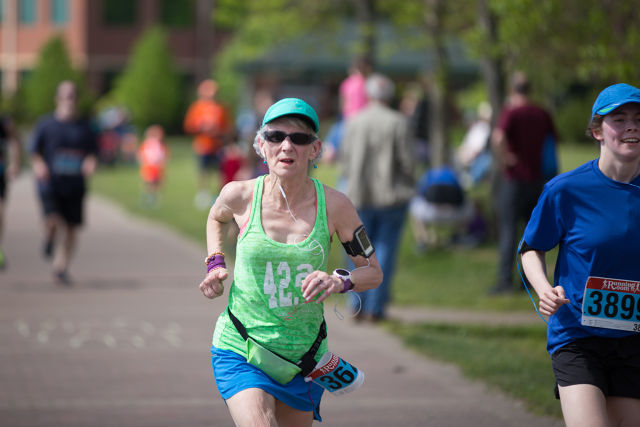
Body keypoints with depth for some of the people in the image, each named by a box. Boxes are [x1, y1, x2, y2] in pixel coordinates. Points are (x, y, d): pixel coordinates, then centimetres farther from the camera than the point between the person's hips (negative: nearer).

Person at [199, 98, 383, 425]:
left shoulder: (334, 205, -9)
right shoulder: (240, 196, -8)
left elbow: (373, 272, 2)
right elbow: (216, 218, 18)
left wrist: (339, 282, -19)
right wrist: (215, 264, 2)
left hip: (303, 358, 2)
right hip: (240, 352, -2)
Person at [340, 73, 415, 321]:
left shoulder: (355, 122, 0)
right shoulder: (398, 123, -7)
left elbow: (345, 159, 2)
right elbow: (407, 160, -9)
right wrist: (407, 187, 9)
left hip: (360, 196, 2)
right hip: (392, 196, -2)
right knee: (385, 249, 3)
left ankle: (358, 307, 7)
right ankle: (376, 308, 0)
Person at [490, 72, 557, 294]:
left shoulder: (510, 113, -12)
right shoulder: (542, 114, 7)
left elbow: (498, 138, -29)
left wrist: (503, 159, -16)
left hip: (514, 178, -6)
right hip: (536, 178, 6)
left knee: (508, 229, -4)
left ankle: (505, 280, -10)